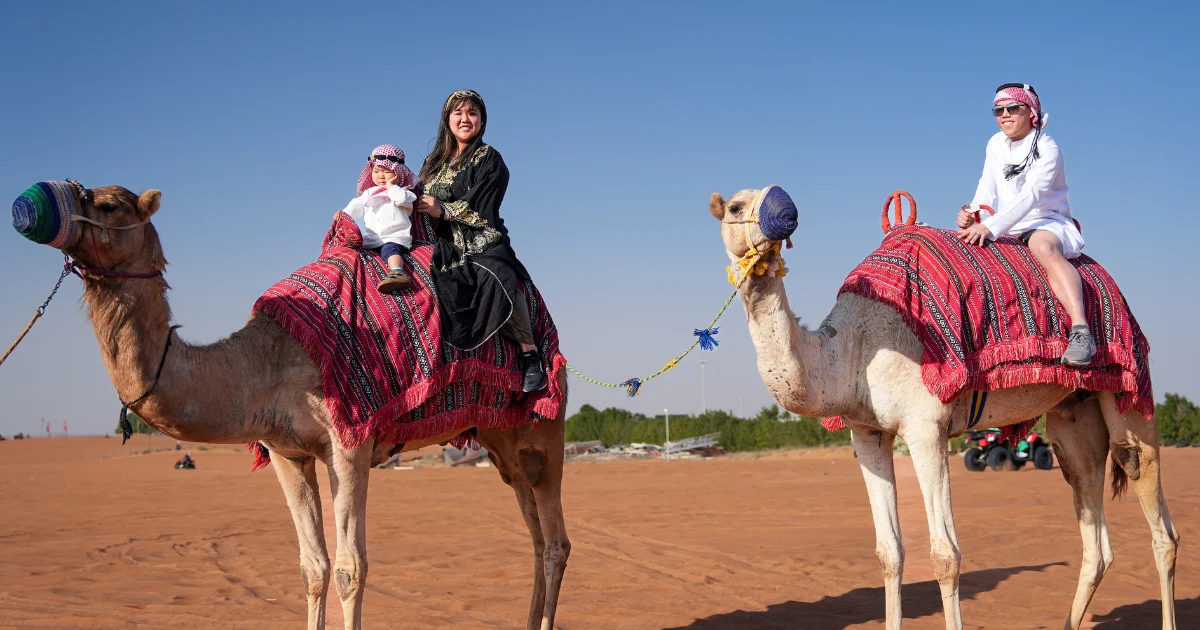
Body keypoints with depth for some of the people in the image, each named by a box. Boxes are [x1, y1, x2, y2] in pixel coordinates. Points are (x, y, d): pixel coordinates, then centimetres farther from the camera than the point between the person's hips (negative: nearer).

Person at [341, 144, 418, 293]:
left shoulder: (403, 191, 11)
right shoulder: (368, 193, 26)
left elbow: (401, 199, -13)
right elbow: (356, 205, 15)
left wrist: (391, 186, 1)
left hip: (395, 237, -8)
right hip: (371, 240, 8)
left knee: (390, 248, -37)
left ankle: (397, 273, -62)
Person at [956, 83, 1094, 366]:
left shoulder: (1047, 149, -12)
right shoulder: (996, 145, 10)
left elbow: (1030, 196, -26)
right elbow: (987, 189, 15)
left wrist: (991, 226, -38)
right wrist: (972, 211, -9)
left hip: (1047, 225, -7)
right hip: (1007, 229, 7)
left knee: (1043, 247, -40)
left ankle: (1080, 330, -57)